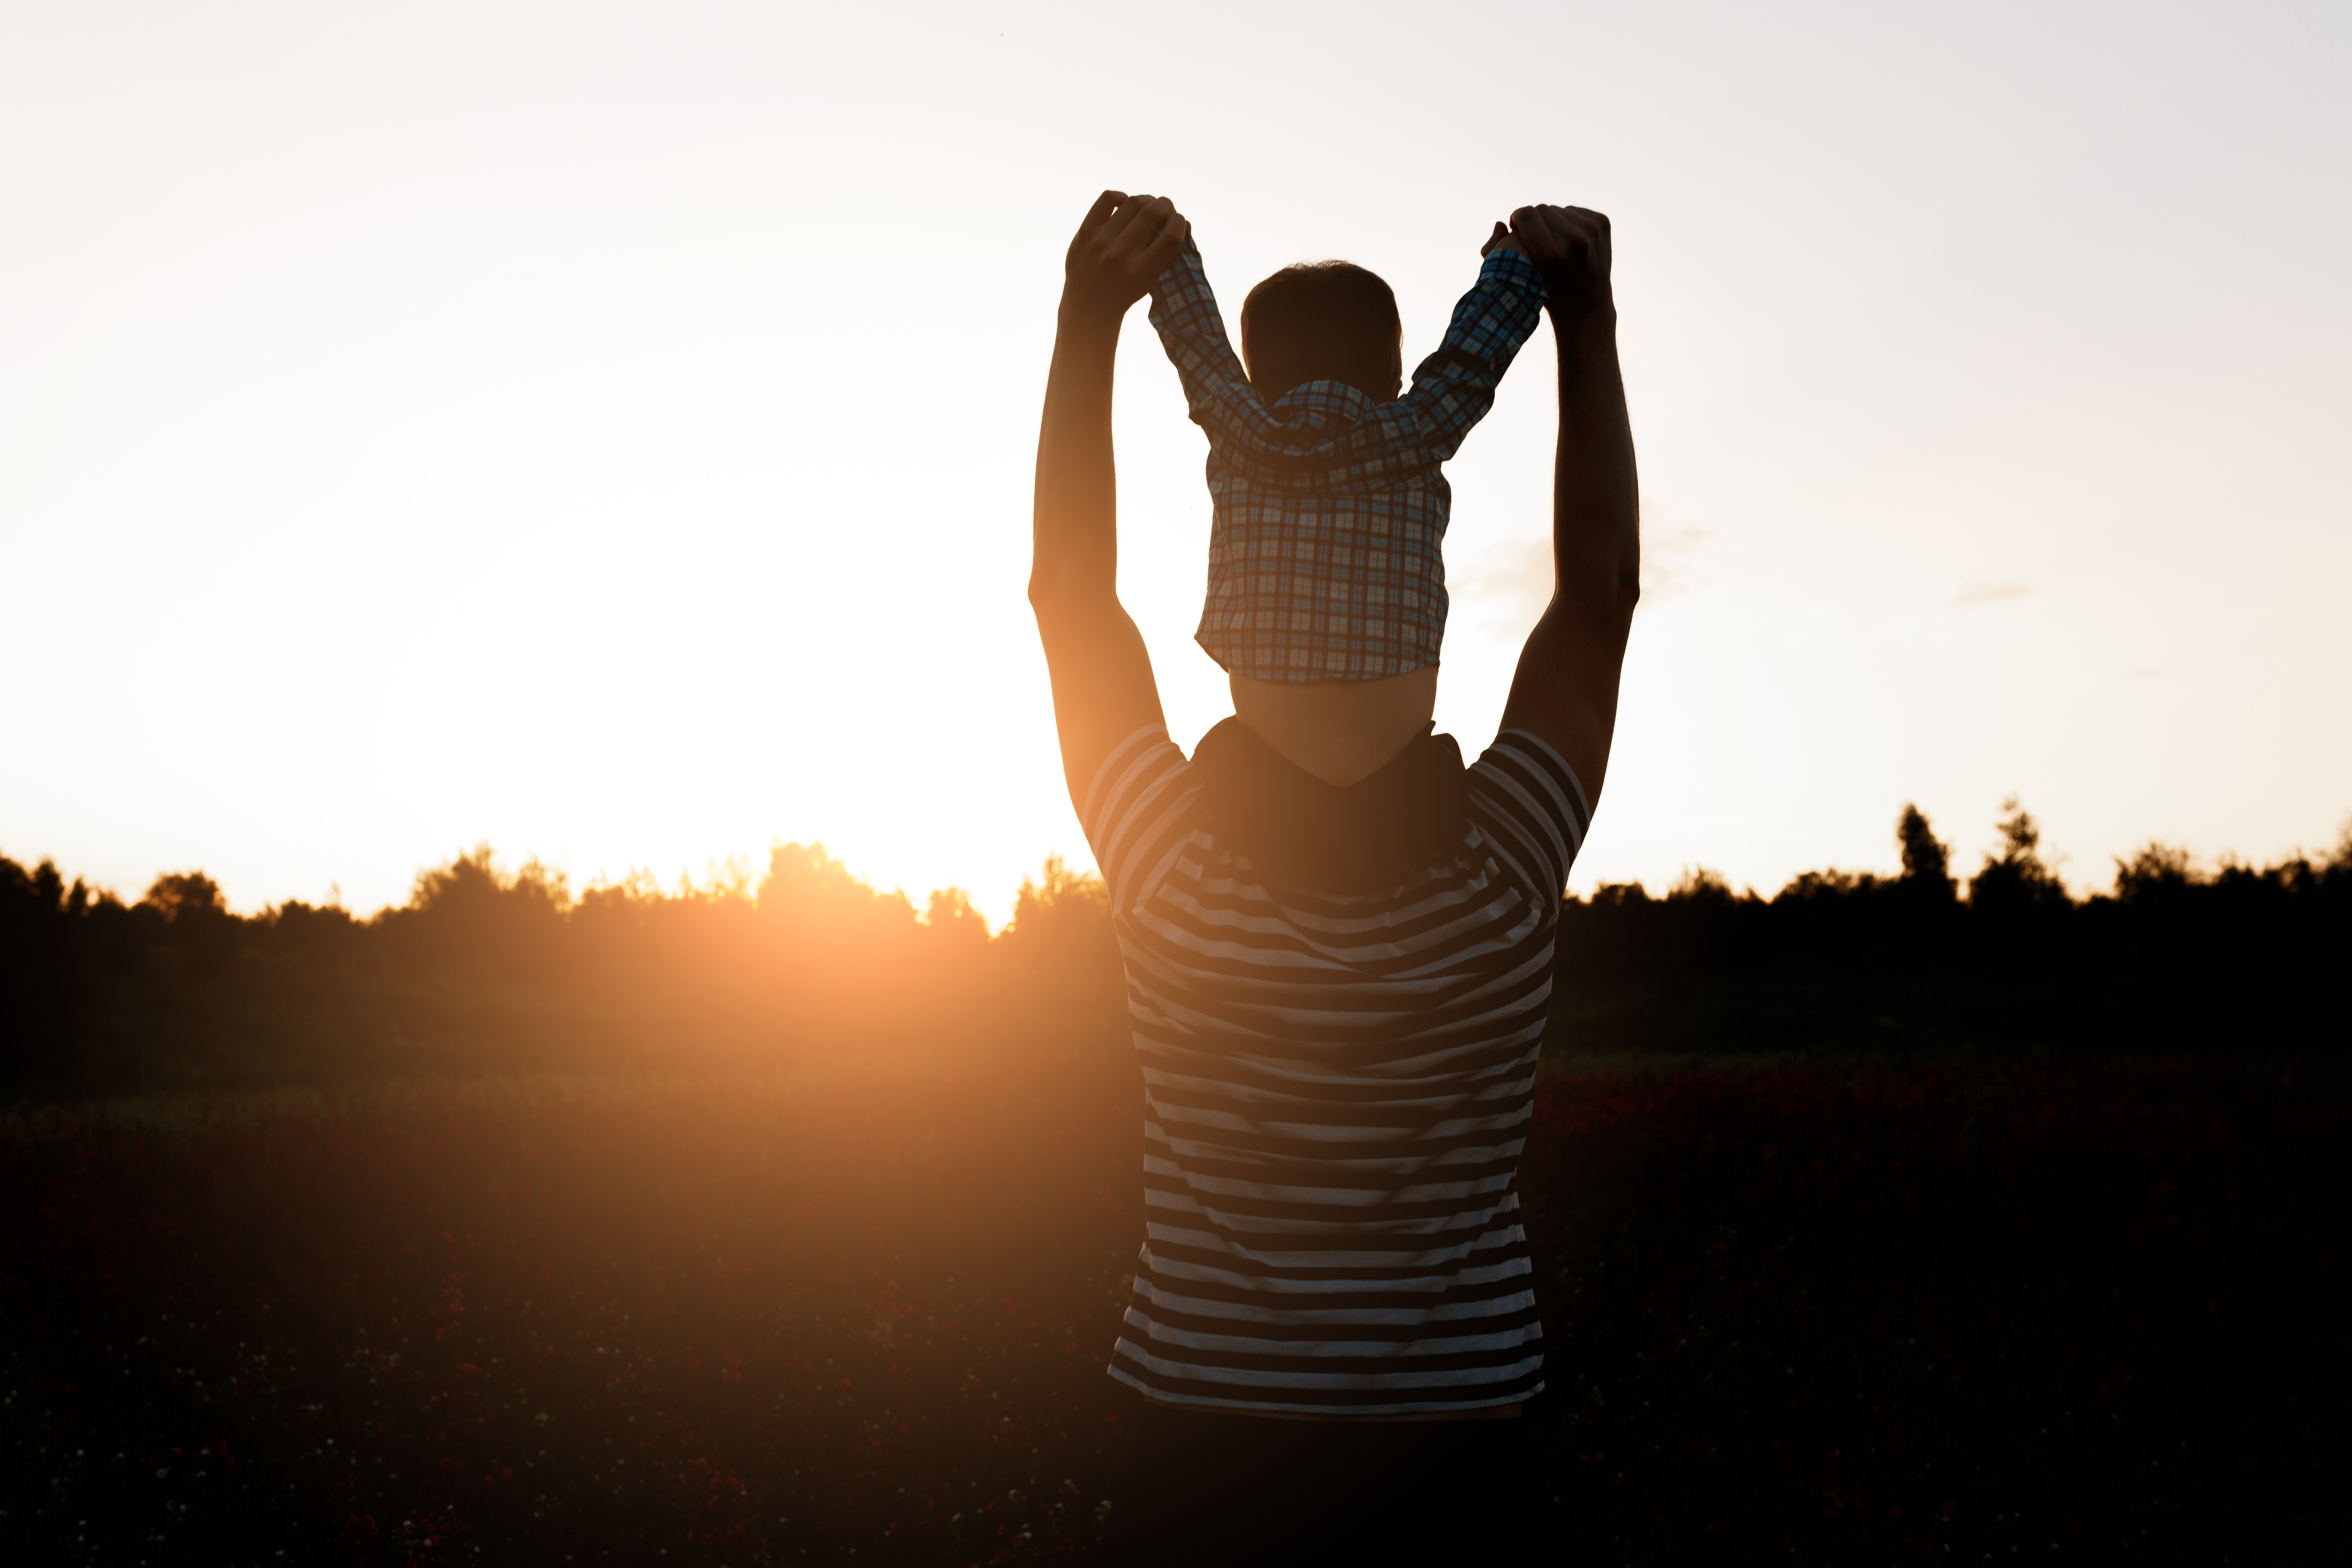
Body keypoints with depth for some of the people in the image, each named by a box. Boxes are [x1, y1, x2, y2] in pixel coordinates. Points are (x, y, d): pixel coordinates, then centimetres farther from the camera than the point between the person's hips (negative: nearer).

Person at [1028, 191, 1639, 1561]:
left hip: (1214, 1456, 0)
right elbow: (1601, 596, -6)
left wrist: (1090, 316, -10)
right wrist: (1587, 319, -7)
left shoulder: (1180, 892, -15)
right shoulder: (1499, 901, -13)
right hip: (1455, 1449, 1)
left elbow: (1072, 593, -8)